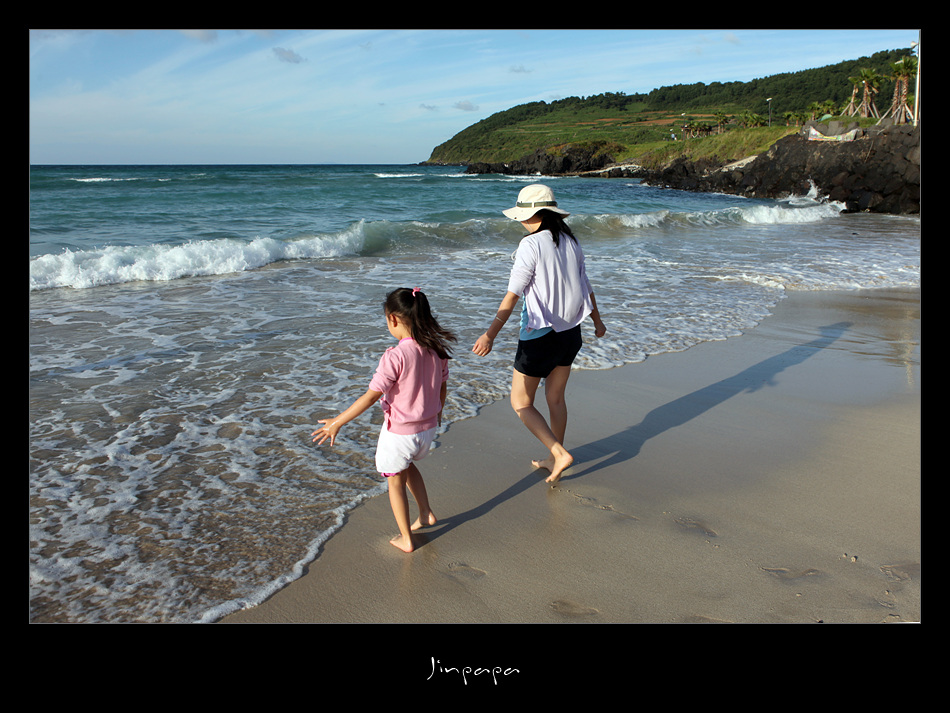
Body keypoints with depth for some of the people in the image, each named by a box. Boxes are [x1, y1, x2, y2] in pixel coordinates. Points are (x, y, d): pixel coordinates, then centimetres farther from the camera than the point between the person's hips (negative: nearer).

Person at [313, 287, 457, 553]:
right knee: (408, 465, 34)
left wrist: (338, 422, -15)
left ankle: (406, 539, 27)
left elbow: (371, 396, -24)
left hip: (399, 432, -6)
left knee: (395, 481, 16)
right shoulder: (437, 350, -7)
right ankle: (426, 514, 38)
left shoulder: (395, 356, -26)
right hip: (428, 428, 6)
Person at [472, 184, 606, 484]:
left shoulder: (531, 245, -18)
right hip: (570, 332, 8)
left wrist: (491, 334, -26)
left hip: (540, 335, -7)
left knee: (520, 402, 8)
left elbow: (513, 294, -23)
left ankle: (560, 453, 1)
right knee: (555, 397, 21)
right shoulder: (570, 242, 3)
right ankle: (552, 459, 33)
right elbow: (585, 286, 13)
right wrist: (597, 321, 27)